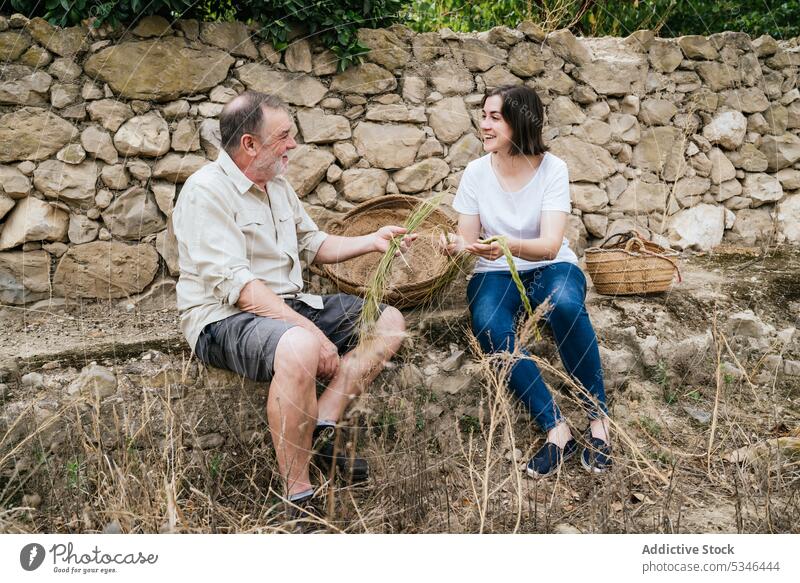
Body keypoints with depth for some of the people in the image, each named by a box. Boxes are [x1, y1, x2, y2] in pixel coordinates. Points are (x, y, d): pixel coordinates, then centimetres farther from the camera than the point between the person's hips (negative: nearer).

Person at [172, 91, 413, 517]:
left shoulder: (278, 185, 13)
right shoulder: (207, 191, -15)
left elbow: (313, 244, 27)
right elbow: (237, 285, -24)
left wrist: (371, 241, 12)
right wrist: (311, 331, -28)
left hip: (290, 306, 9)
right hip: (225, 319, -9)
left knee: (388, 321, 1)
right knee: (300, 349, -40)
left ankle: (322, 430, -12)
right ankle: (298, 496, -27)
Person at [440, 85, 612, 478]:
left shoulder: (552, 169, -12)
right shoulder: (476, 172, -4)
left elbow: (550, 245, -22)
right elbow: (468, 238, -2)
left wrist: (509, 246, -43)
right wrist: (456, 246, -28)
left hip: (550, 267, -1)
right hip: (496, 273, 2)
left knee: (565, 306, -38)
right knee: (490, 329, -33)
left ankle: (599, 418, -23)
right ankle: (556, 429, -29)